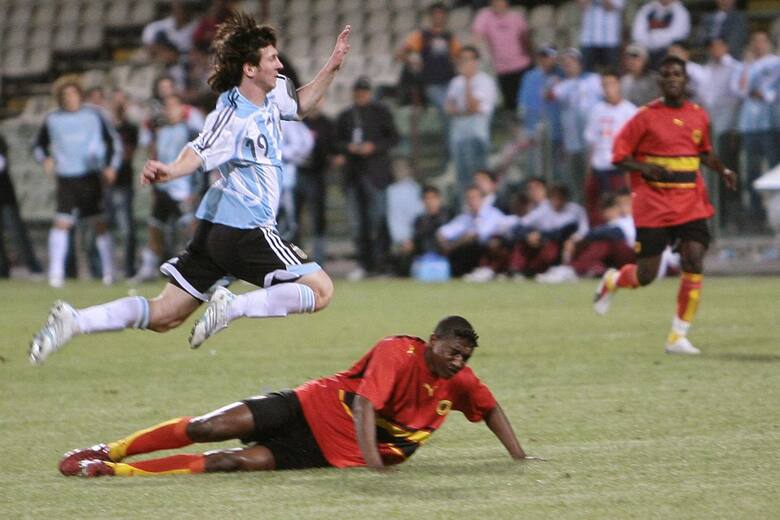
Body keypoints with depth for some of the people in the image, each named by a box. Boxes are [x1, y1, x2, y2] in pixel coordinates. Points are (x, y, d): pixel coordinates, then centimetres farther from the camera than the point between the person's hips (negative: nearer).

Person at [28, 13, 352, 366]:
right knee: (321, 290, -7)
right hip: (243, 230, -9)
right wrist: (170, 171, -56)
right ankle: (232, 307, -14)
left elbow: (300, 103, 30)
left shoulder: (271, 93, 9)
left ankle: (73, 321, -2)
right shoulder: (234, 116, -19)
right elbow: (199, 153, -34)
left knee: (163, 317, 8)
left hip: (215, 228, 9)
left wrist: (332, 67, 16)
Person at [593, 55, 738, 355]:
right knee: (646, 275, -1)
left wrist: (723, 171, 6)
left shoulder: (699, 116, 8)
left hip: (690, 204, 3)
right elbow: (619, 156, -4)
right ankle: (611, 281, 36)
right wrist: (644, 167, -22)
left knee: (694, 262, -13)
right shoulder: (647, 117, -5)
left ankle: (678, 336, -4)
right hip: (653, 204, -3)